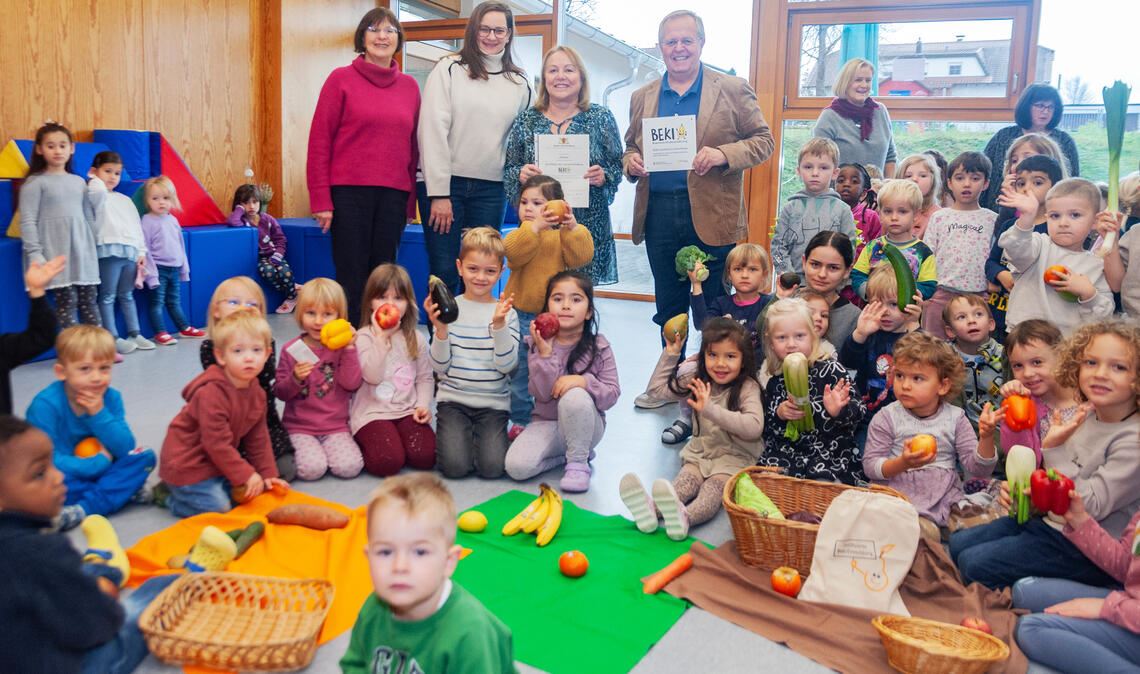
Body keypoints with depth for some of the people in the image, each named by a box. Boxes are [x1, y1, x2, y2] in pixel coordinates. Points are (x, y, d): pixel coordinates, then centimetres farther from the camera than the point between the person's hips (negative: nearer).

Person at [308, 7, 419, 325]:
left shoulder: (410, 86, 11)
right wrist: (321, 200, -7)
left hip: (394, 195, 3)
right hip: (349, 192, -3)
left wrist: (411, 202, 10)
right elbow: (319, 141, -2)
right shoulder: (341, 79, 1)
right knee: (351, 277, 0)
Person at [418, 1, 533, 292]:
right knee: (445, 274, -3)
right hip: (445, 184, -3)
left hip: (491, 190, 3)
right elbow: (433, 131, -6)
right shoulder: (449, 69, 0)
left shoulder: (519, 82, 11)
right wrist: (439, 193, -12)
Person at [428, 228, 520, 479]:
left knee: (492, 467, -17)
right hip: (453, 398, 0)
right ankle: (449, 433, 14)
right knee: (455, 465, -18)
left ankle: (479, 433, 14)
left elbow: (507, 365, -10)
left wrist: (499, 324, -22)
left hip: (493, 402, 0)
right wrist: (441, 329, -17)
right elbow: (440, 366, -1)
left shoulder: (506, 313, 1)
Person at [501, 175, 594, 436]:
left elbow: (581, 257, -16)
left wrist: (573, 229, -28)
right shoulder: (520, 234, -1)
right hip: (521, 316, 0)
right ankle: (521, 420, 23)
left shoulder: (564, 235, 1)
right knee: (519, 372, 9)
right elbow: (513, 253, -24)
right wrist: (535, 227, -33)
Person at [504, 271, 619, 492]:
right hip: (546, 423, 2)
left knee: (575, 396, -36)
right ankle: (568, 453, 5)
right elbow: (542, 394, -13)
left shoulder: (598, 346, -8)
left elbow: (612, 393, -11)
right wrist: (545, 354, -25)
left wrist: (583, 381, -29)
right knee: (516, 466, -24)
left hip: (586, 426, -2)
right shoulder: (538, 344, -5)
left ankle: (578, 462, -13)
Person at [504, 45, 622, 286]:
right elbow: (508, 171, 10)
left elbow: (618, 166, 7)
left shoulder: (601, 117, 4)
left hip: (589, 226, -1)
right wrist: (520, 175, -11)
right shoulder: (525, 121, 7)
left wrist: (603, 176, -14)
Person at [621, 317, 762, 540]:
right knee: (684, 482, -25)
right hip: (701, 450, 5)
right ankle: (652, 508, -57)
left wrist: (711, 410, -31)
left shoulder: (747, 387, -9)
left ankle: (684, 517, -64)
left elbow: (754, 427, -26)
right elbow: (657, 388, 14)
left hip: (735, 457, -5)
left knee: (714, 486, -33)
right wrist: (670, 354, 8)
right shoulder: (698, 381, 8)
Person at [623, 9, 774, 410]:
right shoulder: (642, 98, 13)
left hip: (712, 215, -3)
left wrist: (723, 154, -17)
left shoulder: (733, 90, 2)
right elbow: (631, 147, 19)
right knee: (668, 306, 13)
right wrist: (631, 162, -5)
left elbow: (763, 141, 1)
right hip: (659, 215, 4)